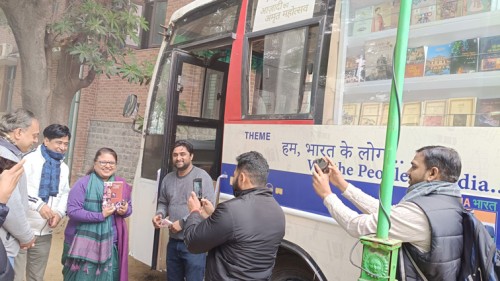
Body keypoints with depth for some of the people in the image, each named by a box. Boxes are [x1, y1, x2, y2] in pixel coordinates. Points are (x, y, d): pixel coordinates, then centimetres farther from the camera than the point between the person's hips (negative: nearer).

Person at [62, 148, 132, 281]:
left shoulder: (121, 184, 5)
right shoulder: (83, 183, -8)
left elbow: (129, 207, 14)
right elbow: (72, 211, -16)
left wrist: (125, 210, -9)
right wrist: (100, 215, -22)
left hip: (110, 243, 4)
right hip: (84, 243, -3)